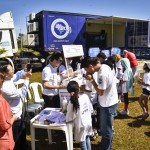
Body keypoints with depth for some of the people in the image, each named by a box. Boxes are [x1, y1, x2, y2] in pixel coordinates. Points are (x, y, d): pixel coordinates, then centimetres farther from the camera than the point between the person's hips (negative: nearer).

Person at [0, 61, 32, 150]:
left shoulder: (8, 79, -8)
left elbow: (16, 76, 13)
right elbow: (21, 94, -25)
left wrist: (24, 72, -6)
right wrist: (27, 79, -20)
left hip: (18, 113, 10)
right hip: (14, 116, -10)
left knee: (23, 132, 29)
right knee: (16, 138, 13)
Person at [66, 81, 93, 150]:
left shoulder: (72, 103, -27)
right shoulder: (86, 96, -11)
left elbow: (69, 118, -19)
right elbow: (91, 109, 3)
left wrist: (66, 116, 2)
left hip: (81, 125, -6)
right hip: (88, 122, 6)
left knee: (82, 142, 14)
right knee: (87, 138, 27)